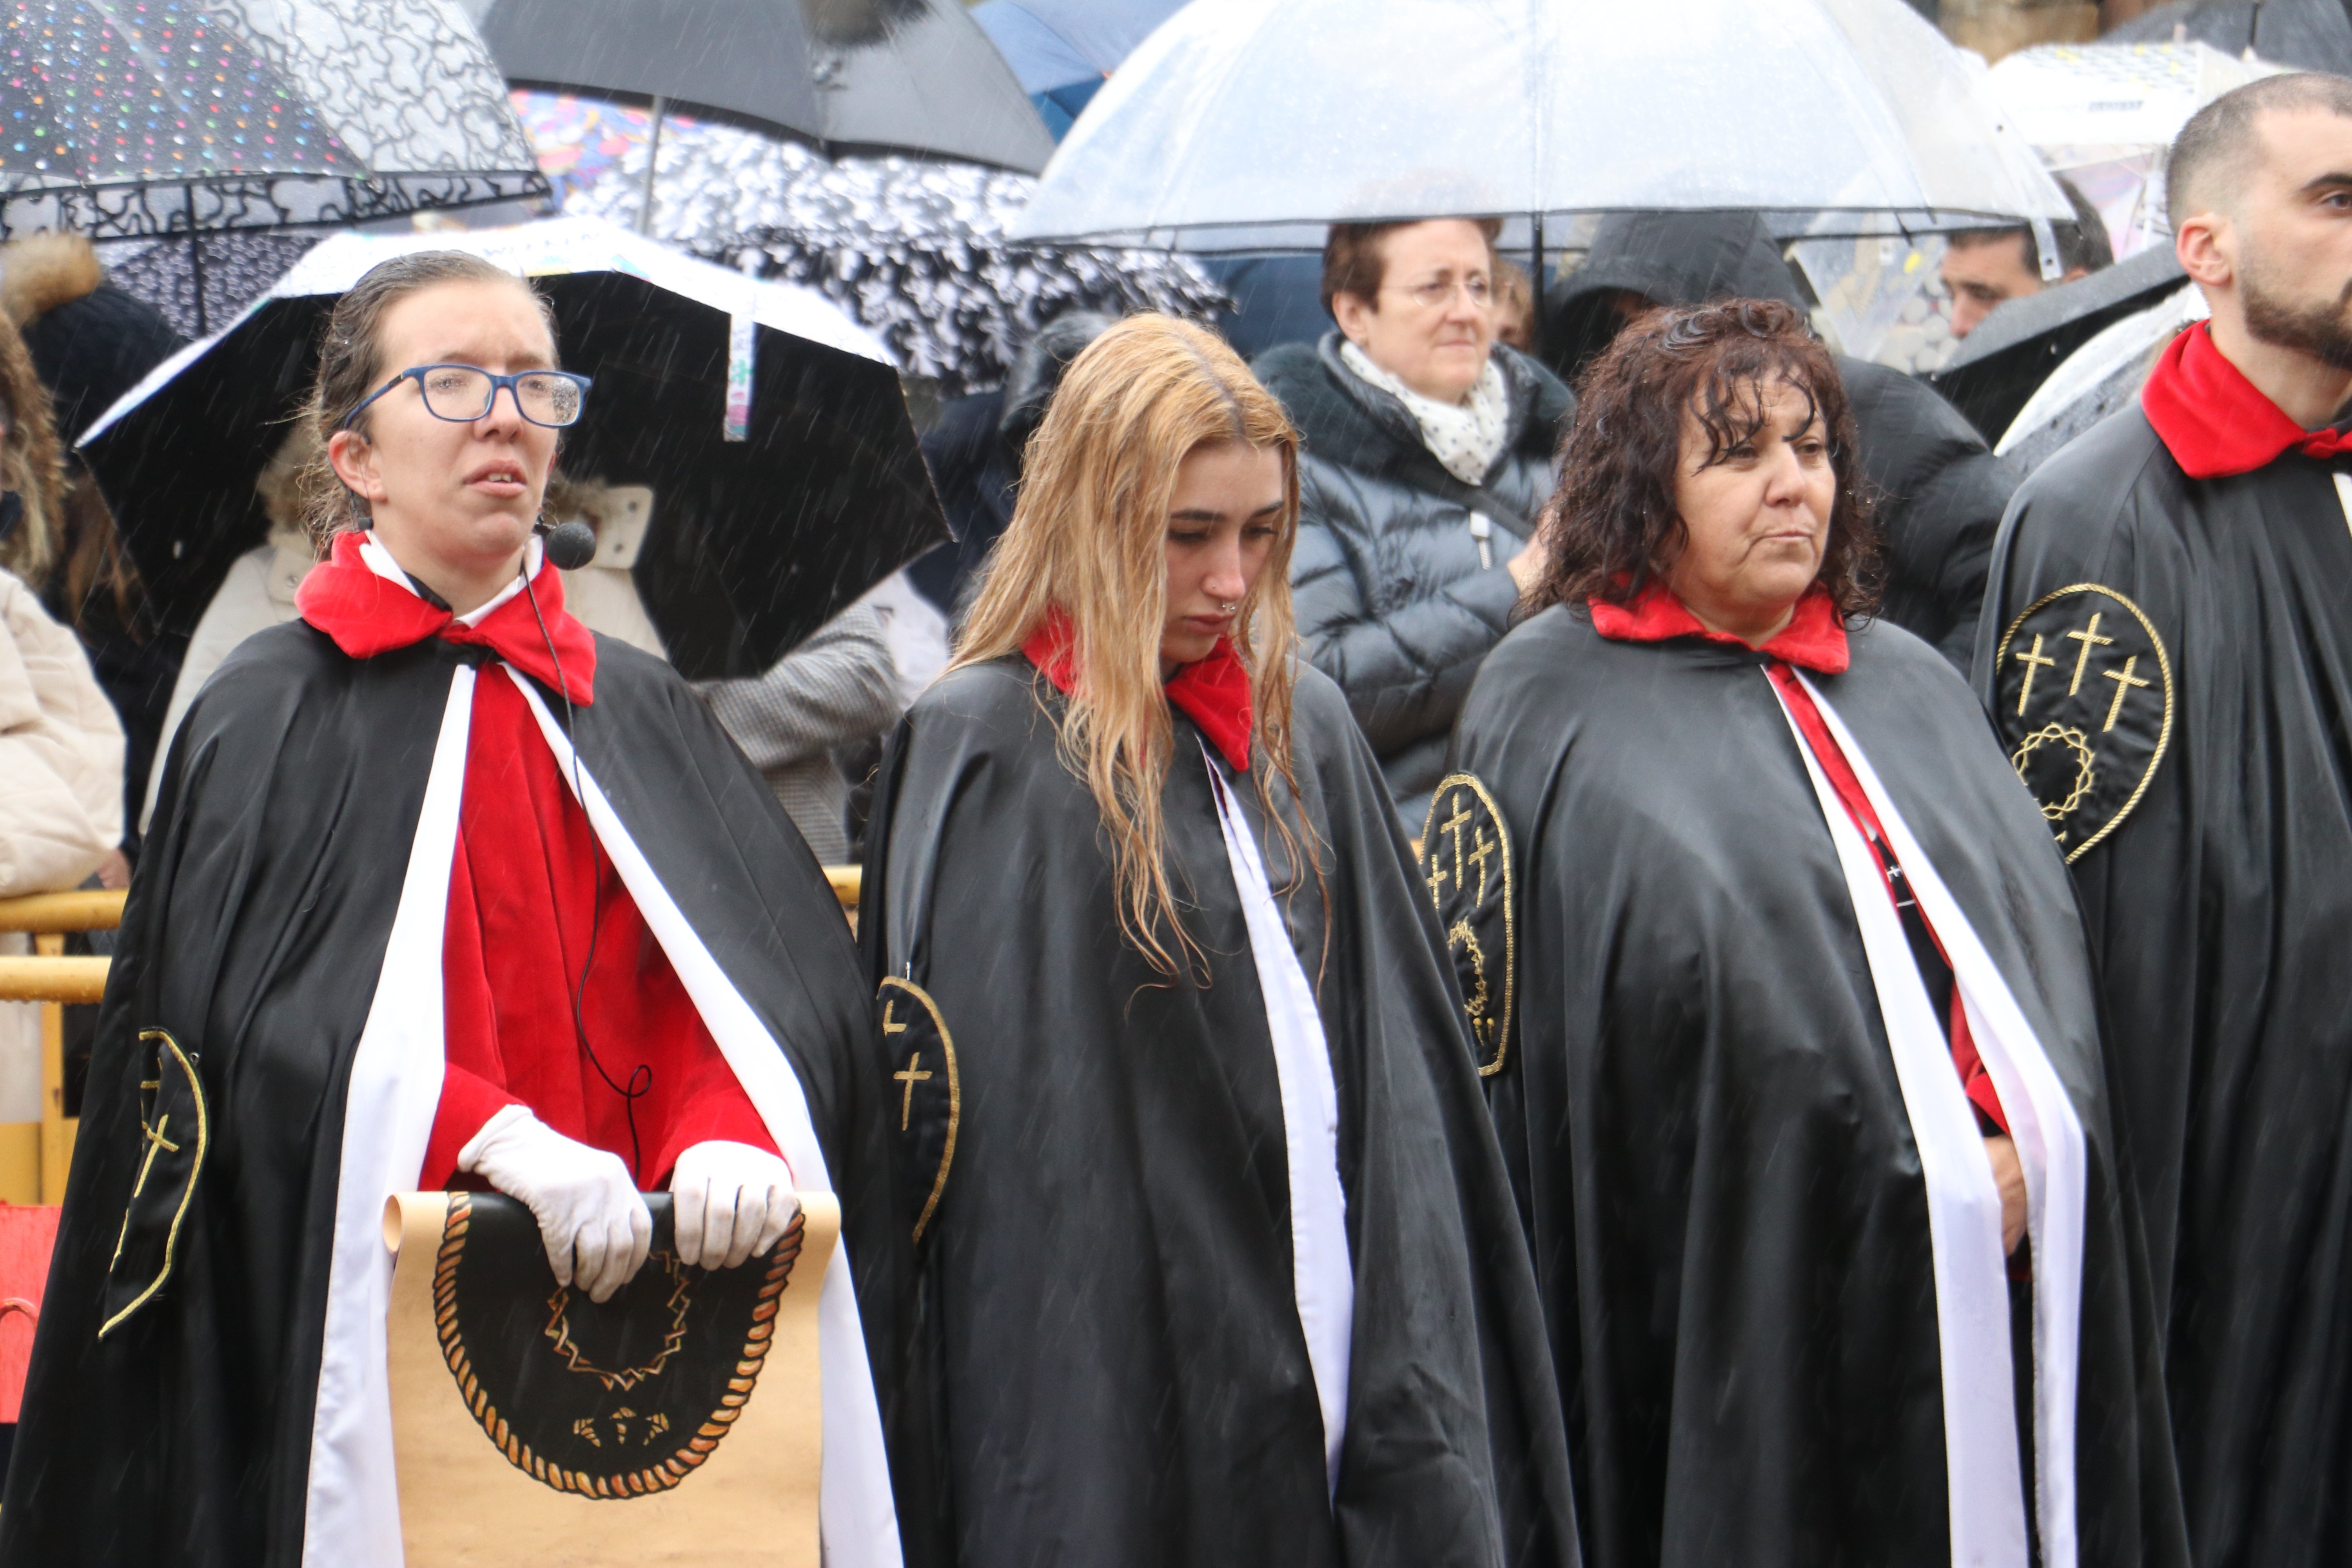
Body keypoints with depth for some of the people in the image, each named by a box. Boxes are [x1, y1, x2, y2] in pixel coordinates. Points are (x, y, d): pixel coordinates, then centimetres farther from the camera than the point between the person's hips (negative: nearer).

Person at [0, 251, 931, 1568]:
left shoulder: (643, 715, 14)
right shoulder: (272, 718, 2)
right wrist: (505, 1143, -24)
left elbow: (777, 977, 3)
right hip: (375, 1333, -3)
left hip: (634, 1301, 3)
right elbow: (268, 1026, -11)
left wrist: (726, 1133, -19)